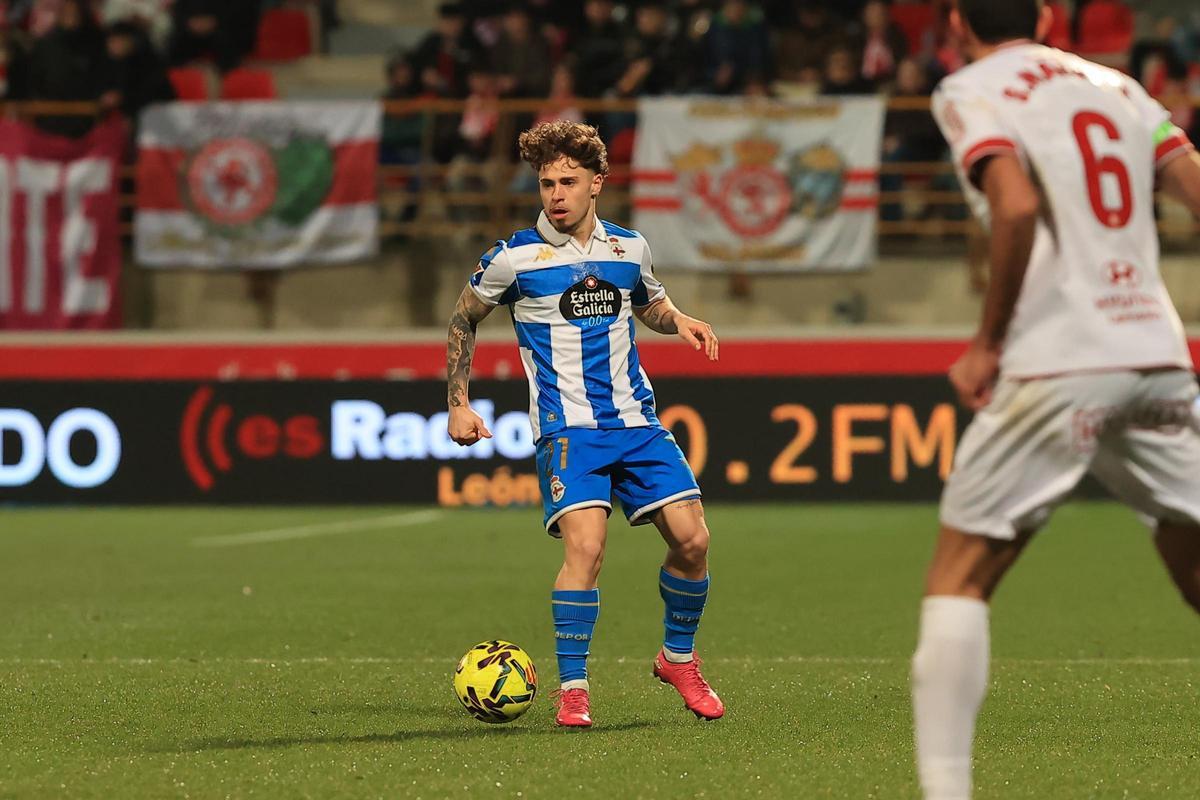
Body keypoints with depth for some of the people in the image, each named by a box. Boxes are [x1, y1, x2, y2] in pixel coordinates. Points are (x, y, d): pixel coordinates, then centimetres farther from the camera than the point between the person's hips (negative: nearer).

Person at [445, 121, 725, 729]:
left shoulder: (629, 250, 7)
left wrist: (679, 321, 6)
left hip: (635, 421, 4)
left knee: (691, 538, -5)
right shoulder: (514, 257, -4)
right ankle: (572, 689, -12)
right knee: (585, 543, -23)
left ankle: (678, 659, 20)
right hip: (568, 427, -4)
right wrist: (458, 405, 6)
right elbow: (464, 320, 12)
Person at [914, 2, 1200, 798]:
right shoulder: (1117, 85, 18)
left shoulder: (970, 92, 2)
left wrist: (987, 342, -7)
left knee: (959, 578, 5)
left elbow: (1018, 208, -15)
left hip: (1057, 365, -5)